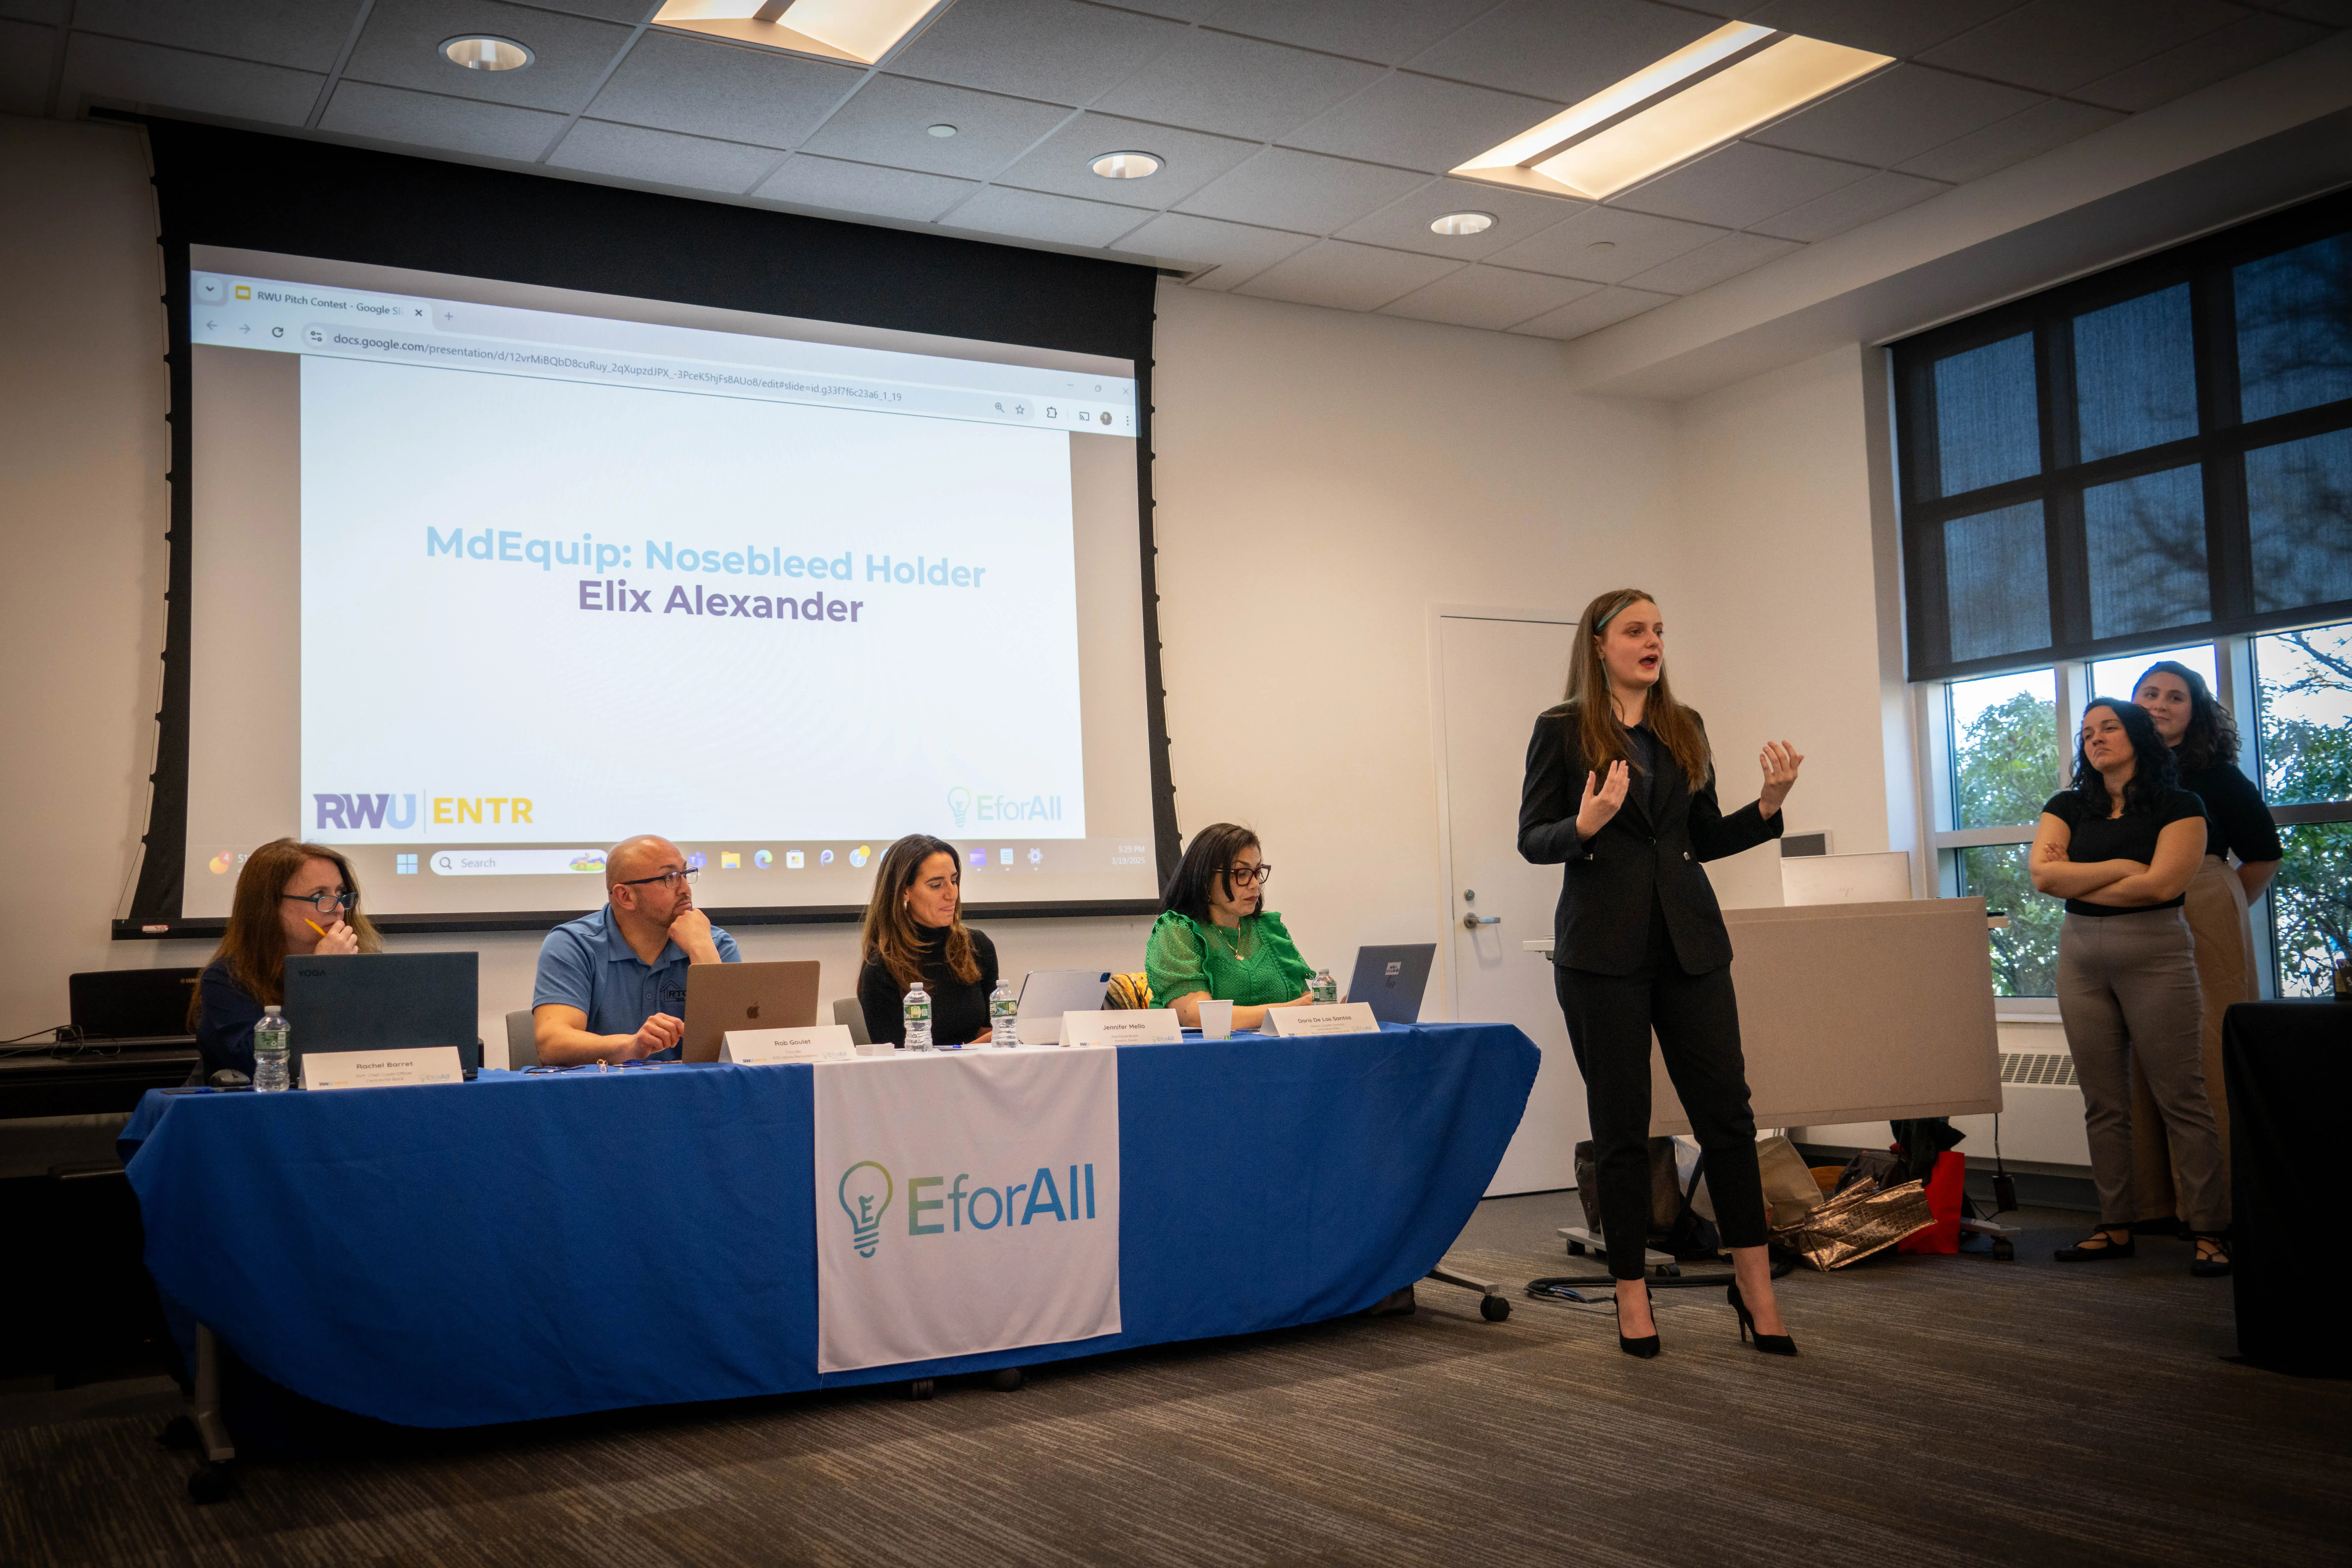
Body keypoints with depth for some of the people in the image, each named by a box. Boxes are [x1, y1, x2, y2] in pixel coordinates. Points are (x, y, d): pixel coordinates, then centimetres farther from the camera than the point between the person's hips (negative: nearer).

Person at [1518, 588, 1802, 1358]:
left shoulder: (1686, 729, 13)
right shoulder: (1562, 730, 0)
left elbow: (1706, 838, 16)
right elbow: (1531, 840, -2)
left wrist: (1768, 805, 0)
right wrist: (1585, 825, -22)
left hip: (1689, 940, 4)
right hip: (1602, 948, -4)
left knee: (1726, 1108, 0)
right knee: (1621, 1126, 3)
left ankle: (1755, 1286, 10)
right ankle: (1631, 1293, 14)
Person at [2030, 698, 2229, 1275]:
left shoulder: (2179, 807, 0)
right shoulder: (2068, 808, 12)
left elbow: (2163, 883, -13)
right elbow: (2043, 875, -2)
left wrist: (2076, 880, -5)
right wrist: (2121, 868, -7)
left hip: (2155, 954, -4)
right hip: (2081, 957, 4)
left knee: (2181, 1098, -5)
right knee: (2104, 1103, 6)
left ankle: (2209, 1232, -1)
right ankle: (2116, 1228, 12)